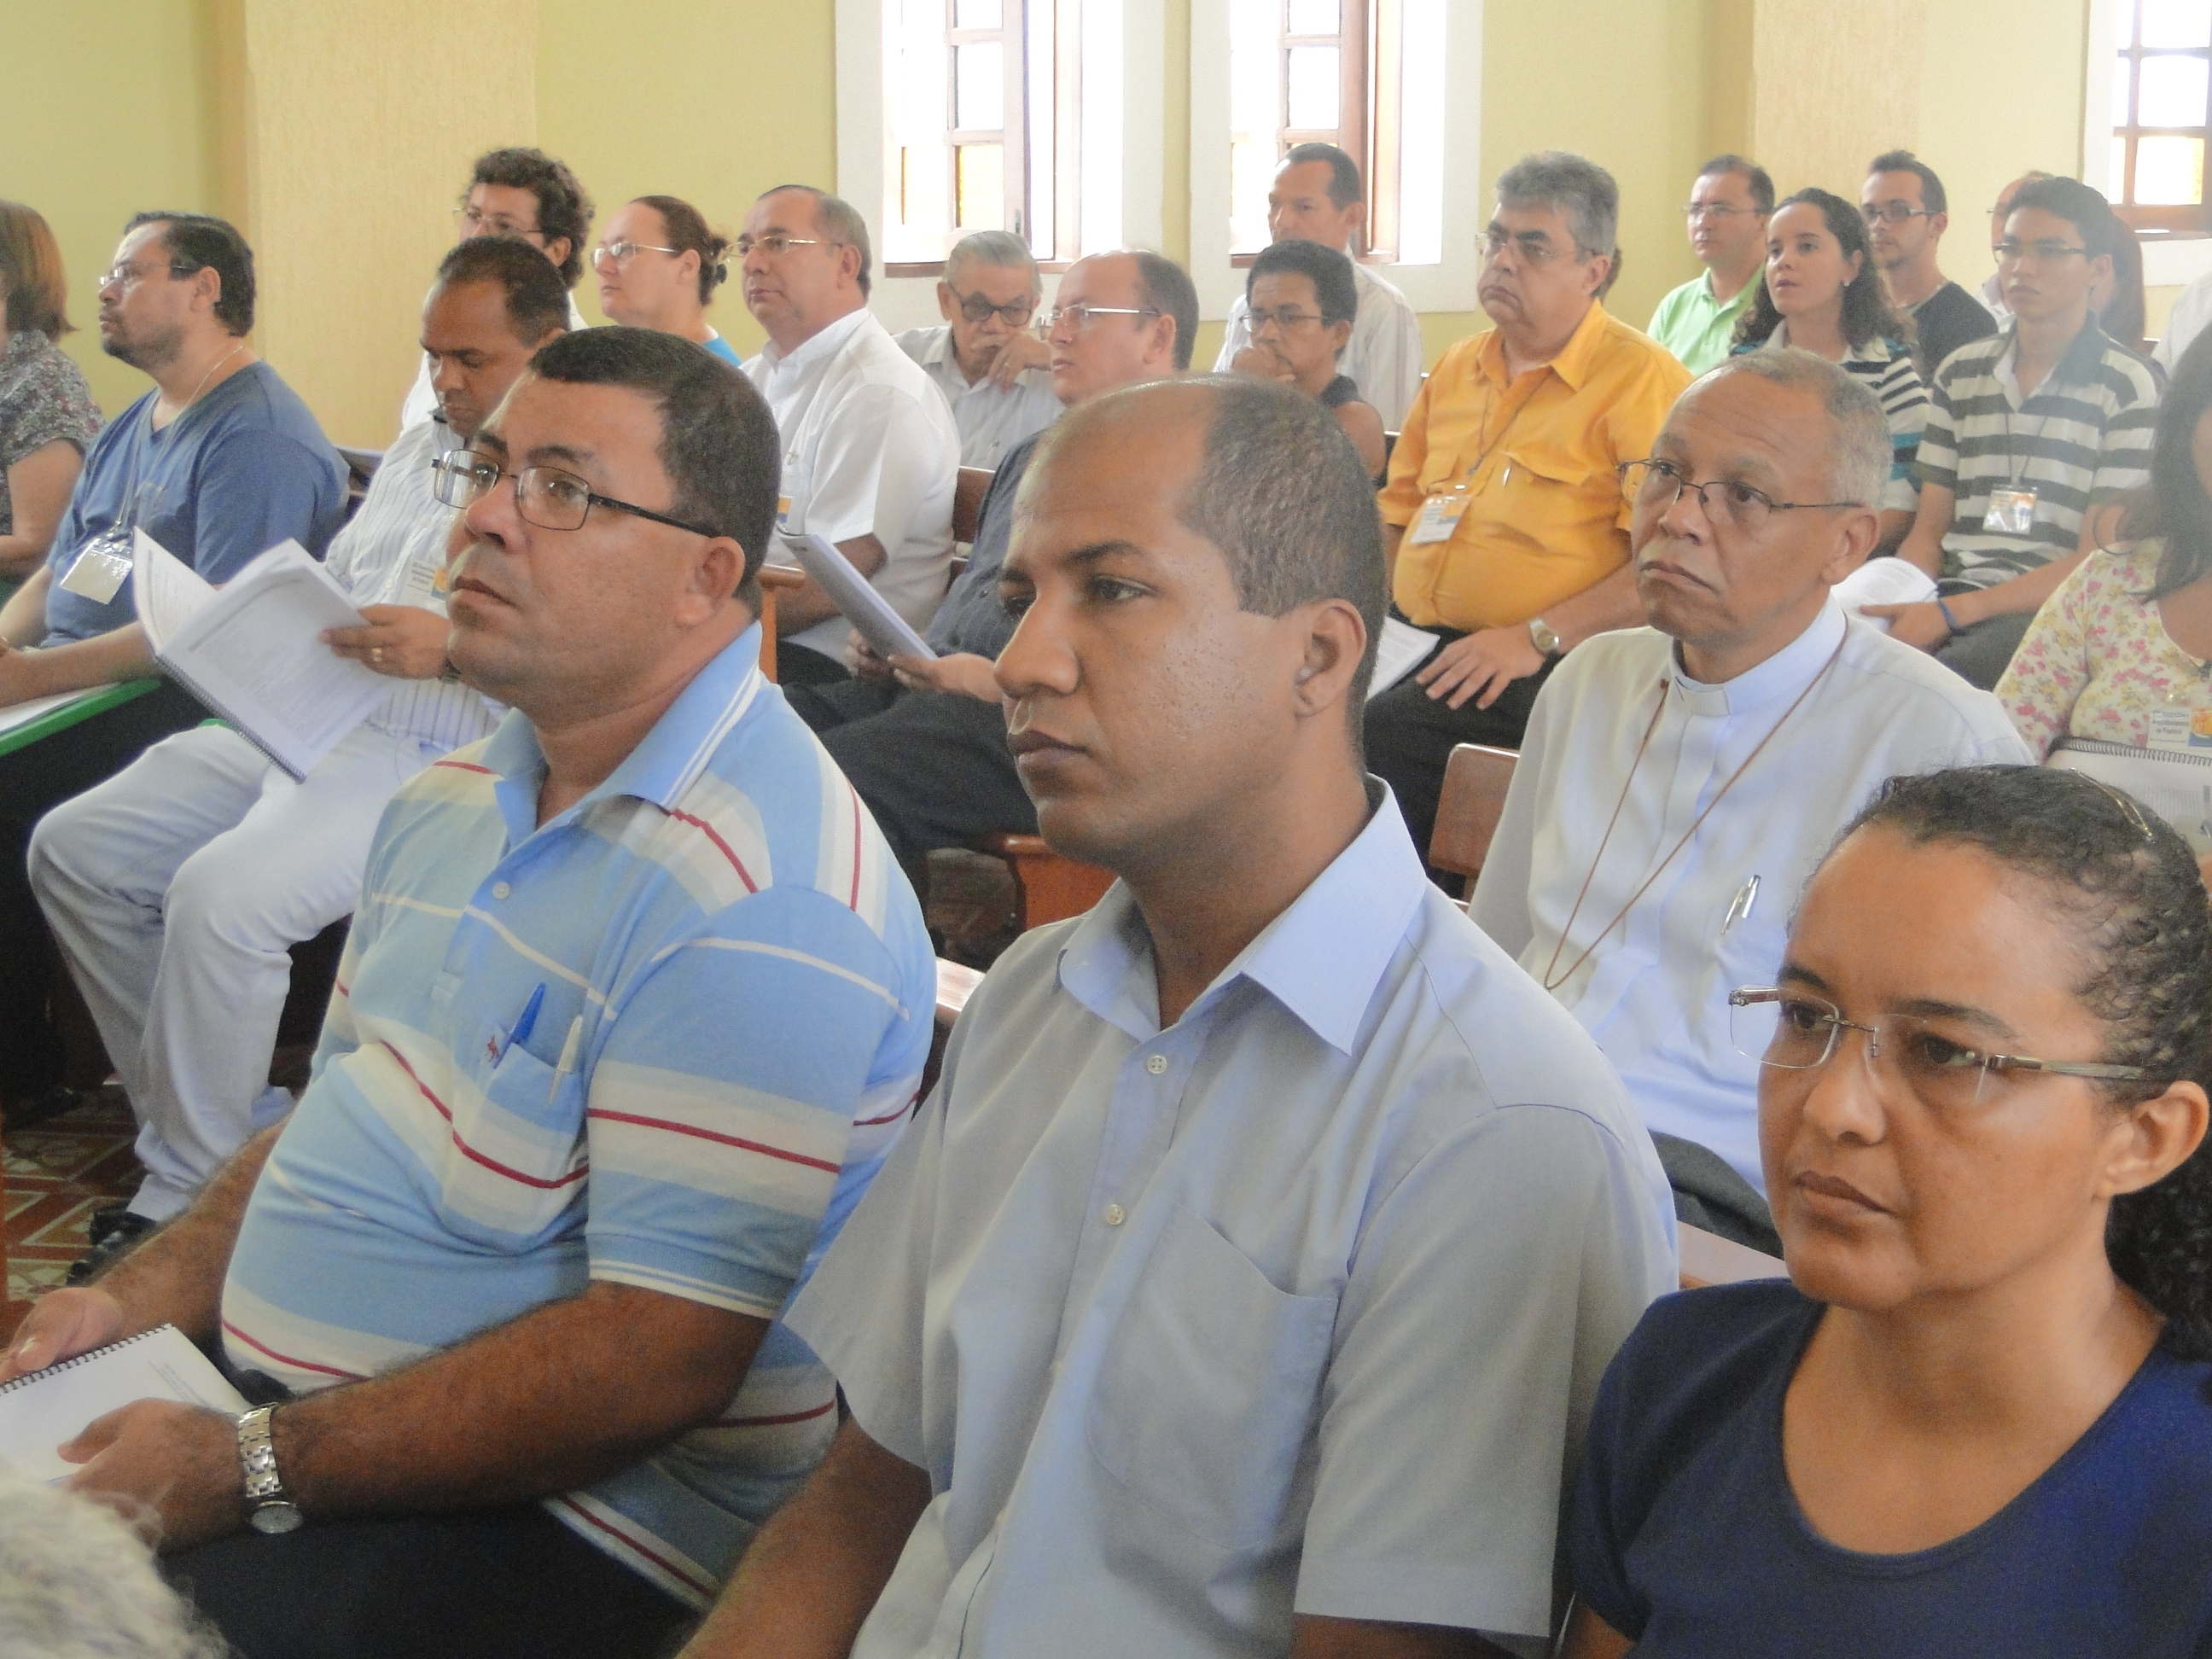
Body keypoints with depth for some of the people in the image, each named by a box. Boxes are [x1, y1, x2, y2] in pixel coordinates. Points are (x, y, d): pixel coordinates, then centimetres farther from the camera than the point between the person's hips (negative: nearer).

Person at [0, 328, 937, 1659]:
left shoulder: (760, 900, -21)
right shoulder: (457, 799, 11)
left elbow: (660, 1357, -25)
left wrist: (248, 1469, -21)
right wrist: (147, 1294, 4)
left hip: (561, 1517, -8)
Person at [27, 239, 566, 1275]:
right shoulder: (415, 453, 23)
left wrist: (454, 646, -28)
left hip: (432, 758, -9)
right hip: (299, 719, 9)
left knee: (222, 896, -30)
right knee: (73, 849, 0)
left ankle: (186, 1191, -14)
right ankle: (212, 1121, 3)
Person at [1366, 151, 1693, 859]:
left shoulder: (1643, 379, -4)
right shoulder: (1457, 367, 20)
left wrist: (1537, 638, -19)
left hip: (1540, 675, -7)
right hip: (1412, 645, 7)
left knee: (1364, 743, -30)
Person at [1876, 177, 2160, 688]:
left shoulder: (2127, 387, 1)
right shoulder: (1959, 373, 16)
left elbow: (2095, 562, -5)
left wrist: (1952, 613, -17)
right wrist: (1896, 604, -9)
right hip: (1952, 590, 4)